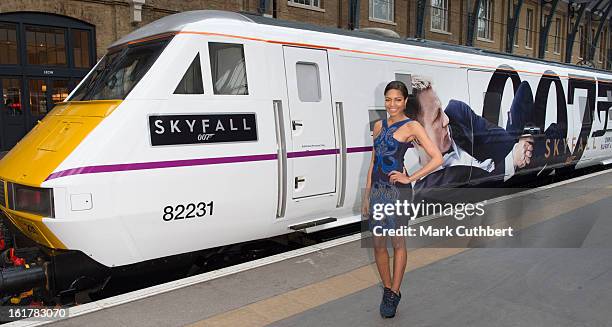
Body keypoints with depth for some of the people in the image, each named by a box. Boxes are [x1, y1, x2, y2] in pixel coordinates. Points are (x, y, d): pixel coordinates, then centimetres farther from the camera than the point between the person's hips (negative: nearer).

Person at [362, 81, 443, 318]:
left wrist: (410, 178, -13)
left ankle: (394, 294, 19)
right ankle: (387, 289, 27)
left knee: (398, 242, 6)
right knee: (378, 243, 10)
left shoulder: (412, 127, -6)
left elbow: (437, 158, -12)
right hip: (377, 190, 6)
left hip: (398, 191, -6)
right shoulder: (379, 126, 12)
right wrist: (367, 195, 12)